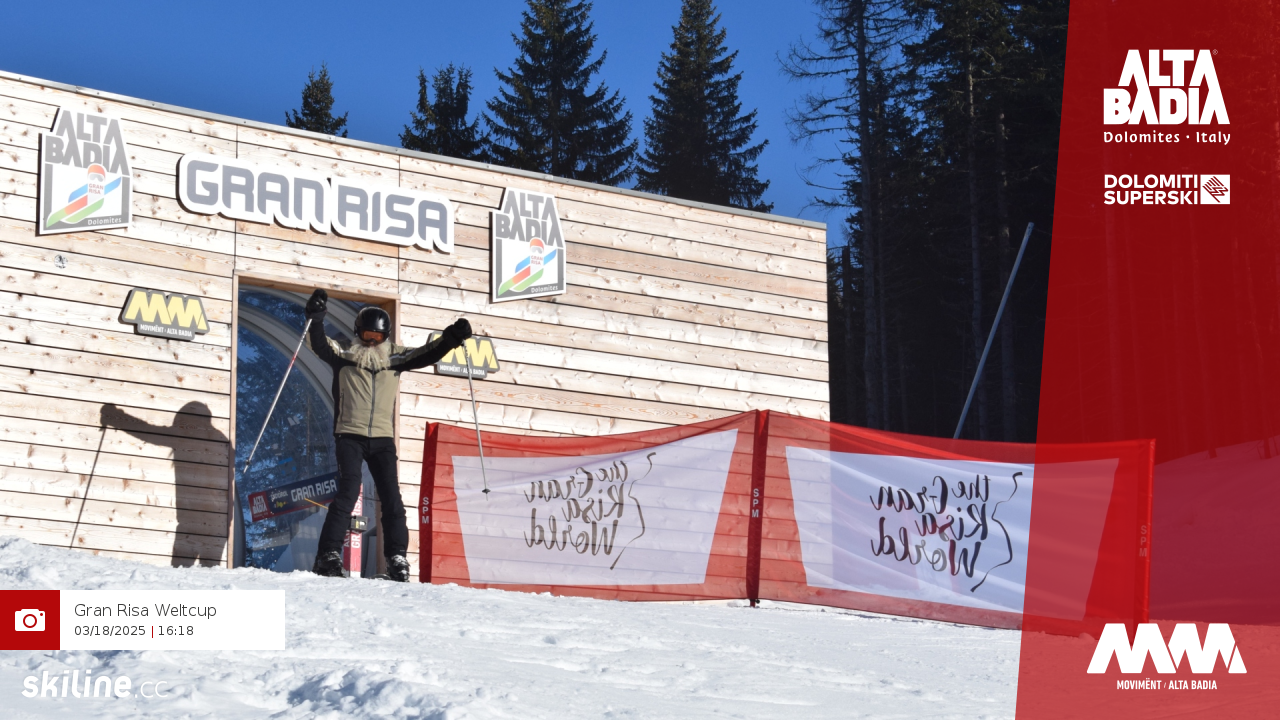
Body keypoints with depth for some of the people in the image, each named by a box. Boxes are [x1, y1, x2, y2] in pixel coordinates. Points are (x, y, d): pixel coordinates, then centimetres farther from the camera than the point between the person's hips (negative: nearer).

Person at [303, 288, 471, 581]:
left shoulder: (394, 357, 12)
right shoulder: (343, 355, 4)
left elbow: (427, 354, 7)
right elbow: (319, 345, -11)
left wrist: (451, 338, -9)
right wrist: (316, 317, -28)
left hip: (382, 439, 3)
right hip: (349, 436, -3)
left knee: (391, 497, -3)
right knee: (348, 493, -15)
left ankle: (397, 557, 2)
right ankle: (329, 555, -16)